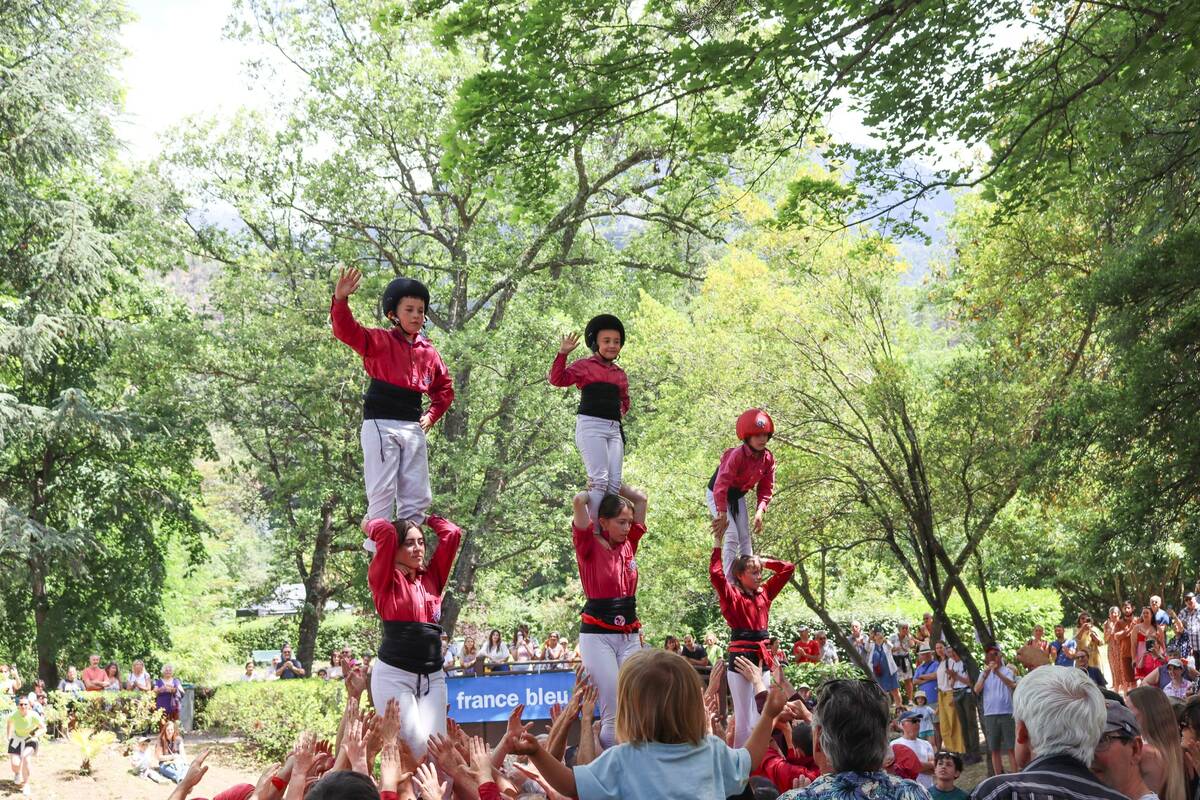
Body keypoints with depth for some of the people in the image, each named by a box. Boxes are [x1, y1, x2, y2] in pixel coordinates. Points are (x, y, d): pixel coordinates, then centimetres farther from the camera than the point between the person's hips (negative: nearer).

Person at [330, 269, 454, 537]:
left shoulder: (429, 351, 13)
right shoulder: (380, 341, 0)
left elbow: (445, 387, 27)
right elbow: (347, 331, -17)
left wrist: (432, 415, 12)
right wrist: (340, 300, -35)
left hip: (413, 427, 6)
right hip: (381, 424, -5)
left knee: (418, 497, 6)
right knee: (383, 492, -8)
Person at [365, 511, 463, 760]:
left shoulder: (432, 577, 13)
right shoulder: (385, 580, 0)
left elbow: (452, 533, 9)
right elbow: (385, 532, -13)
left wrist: (426, 519, 22)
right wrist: (369, 525, 7)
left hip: (433, 676, 4)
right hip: (394, 674, -4)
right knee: (415, 745, -16)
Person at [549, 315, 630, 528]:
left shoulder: (620, 374, 19)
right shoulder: (585, 366, 3)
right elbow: (557, 379, -9)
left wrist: (621, 412, 13)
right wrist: (563, 353, -19)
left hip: (614, 428, 6)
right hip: (590, 425, -6)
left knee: (615, 482, -2)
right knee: (599, 479, -17)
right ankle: (593, 526, -16)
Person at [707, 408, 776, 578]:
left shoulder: (768, 458, -14)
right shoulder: (737, 455, -35)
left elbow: (766, 487, -7)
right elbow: (721, 484, -41)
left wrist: (760, 511, -22)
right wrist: (722, 514, -44)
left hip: (738, 496, 7)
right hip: (717, 495, -7)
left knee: (745, 538, 3)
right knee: (732, 536, -16)